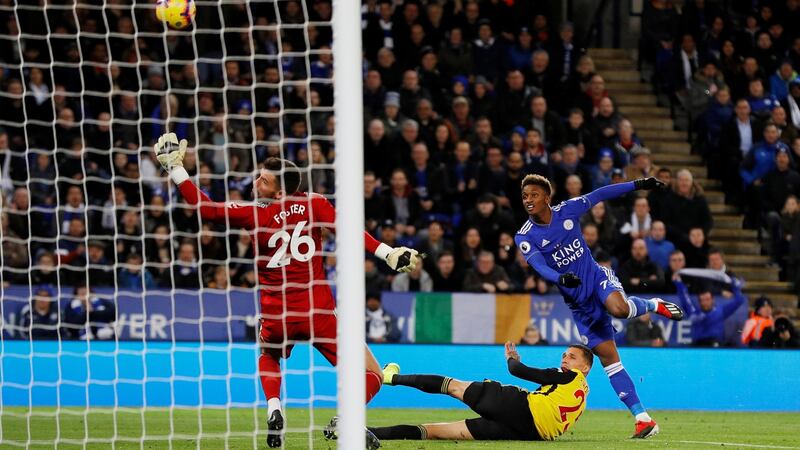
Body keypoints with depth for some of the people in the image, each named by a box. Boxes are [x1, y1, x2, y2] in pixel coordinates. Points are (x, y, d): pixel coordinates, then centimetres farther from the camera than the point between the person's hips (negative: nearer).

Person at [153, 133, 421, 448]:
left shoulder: (253, 215, -4)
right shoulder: (313, 203, -2)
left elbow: (205, 208, -3)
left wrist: (175, 168, 3)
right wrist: (389, 254, -16)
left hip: (277, 316, 1)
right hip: (318, 312, -1)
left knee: (268, 356, 36)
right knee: (372, 375, 5)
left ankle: (274, 412, 9)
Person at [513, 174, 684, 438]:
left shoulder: (567, 210, -5)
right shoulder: (525, 237, -9)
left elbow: (598, 196, 6)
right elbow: (540, 267, -23)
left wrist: (637, 185, 7)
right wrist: (560, 279, -44)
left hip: (597, 277, -1)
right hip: (578, 302, 1)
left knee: (618, 308, -37)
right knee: (608, 358, -3)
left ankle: (655, 305, -3)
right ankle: (642, 419, -1)